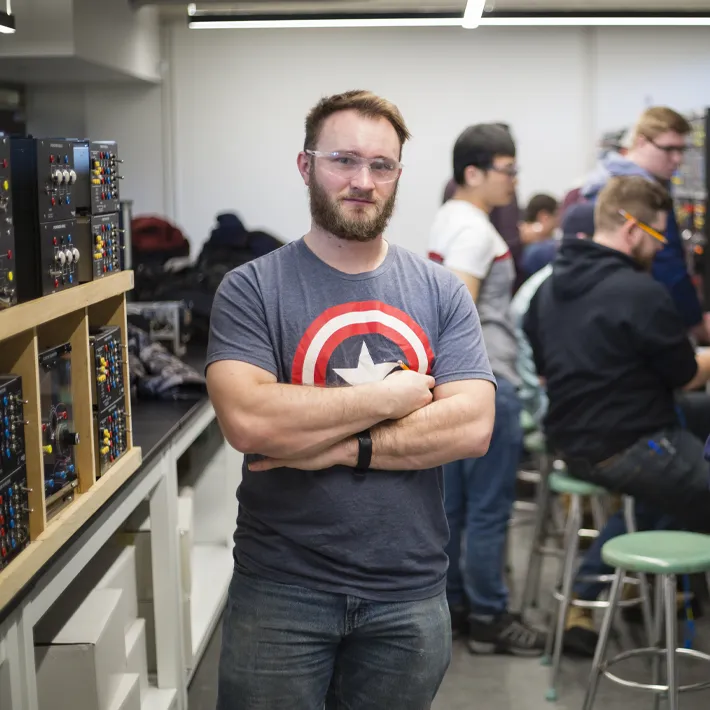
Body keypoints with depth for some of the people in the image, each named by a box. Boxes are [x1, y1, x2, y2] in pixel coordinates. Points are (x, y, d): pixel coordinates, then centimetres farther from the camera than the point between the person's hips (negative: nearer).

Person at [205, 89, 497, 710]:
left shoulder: (441, 292, 2)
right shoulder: (253, 288, -6)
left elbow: (471, 427, -10)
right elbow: (247, 421, -22)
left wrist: (334, 446, -18)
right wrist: (390, 396, -14)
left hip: (410, 593, 2)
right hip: (281, 589, -2)